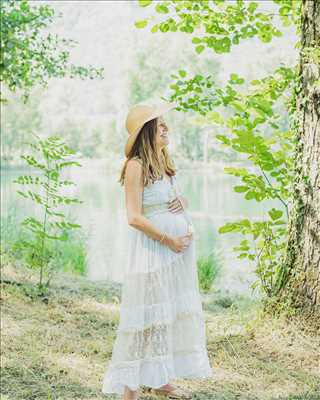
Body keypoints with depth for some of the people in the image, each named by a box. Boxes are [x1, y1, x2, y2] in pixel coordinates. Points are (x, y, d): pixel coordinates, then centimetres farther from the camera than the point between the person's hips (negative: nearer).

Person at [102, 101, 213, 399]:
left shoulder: (163, 161, 12)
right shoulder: (136, 165, -12)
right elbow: (134, 217, -17)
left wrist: (182, 202, 2)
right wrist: (169, 240, -16)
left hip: (178, 247, 8)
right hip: (151, 249, -8)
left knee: (172, 312, 12)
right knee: (147, 317, -5)